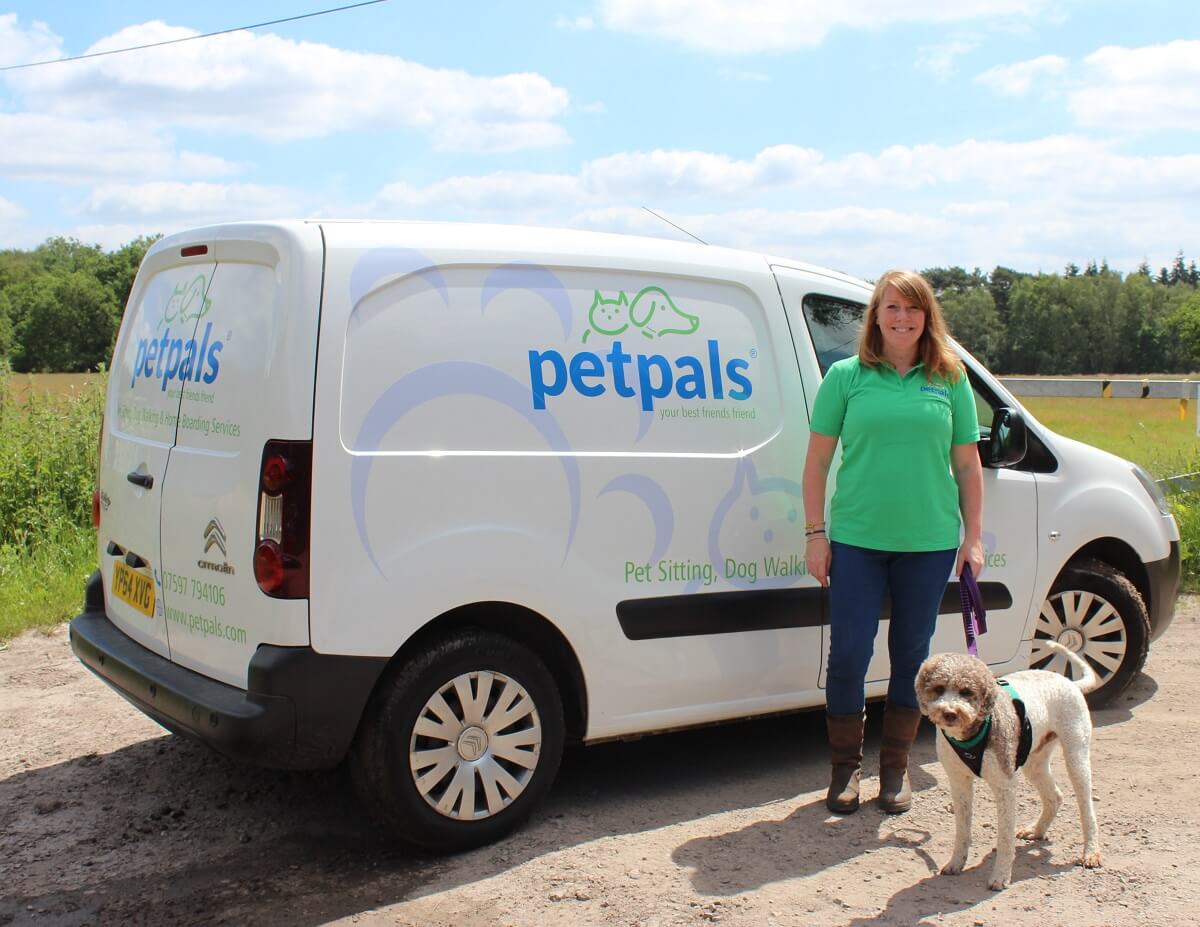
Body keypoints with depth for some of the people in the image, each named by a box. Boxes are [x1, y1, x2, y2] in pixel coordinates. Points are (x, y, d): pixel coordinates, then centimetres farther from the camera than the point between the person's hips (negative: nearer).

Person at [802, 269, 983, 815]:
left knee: (911, 657, 10)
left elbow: (967, 465, 9)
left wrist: (973, 537, 5)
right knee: (848, 656, -1)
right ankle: (845, 768, 19)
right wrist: (815, 533, -2)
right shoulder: (846, 376, 1)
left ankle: (896, 769, 25)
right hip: (856, 540, -1)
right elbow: (817, 461, 3)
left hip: (929, 543, 2)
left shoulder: (950, 381, 6)